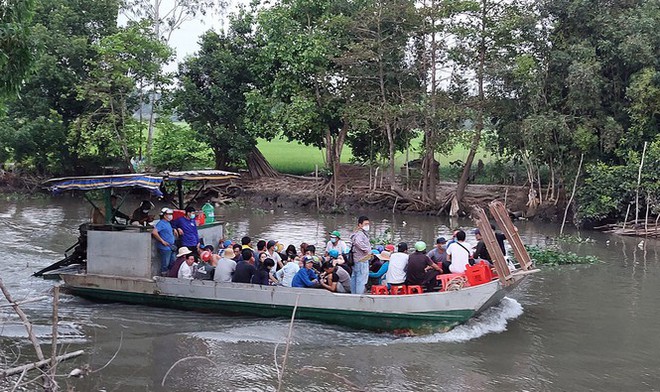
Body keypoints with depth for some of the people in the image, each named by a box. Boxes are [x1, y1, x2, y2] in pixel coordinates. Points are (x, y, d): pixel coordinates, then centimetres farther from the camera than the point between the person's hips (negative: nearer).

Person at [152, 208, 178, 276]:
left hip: (171, 247, 9)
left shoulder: (168, 223, 16)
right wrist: (162, 241, -21)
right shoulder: (161, 223, -13)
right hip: (165, 248, -9)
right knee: (165, 264, -4)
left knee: (173, 263, 14)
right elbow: (154, 232, -26)